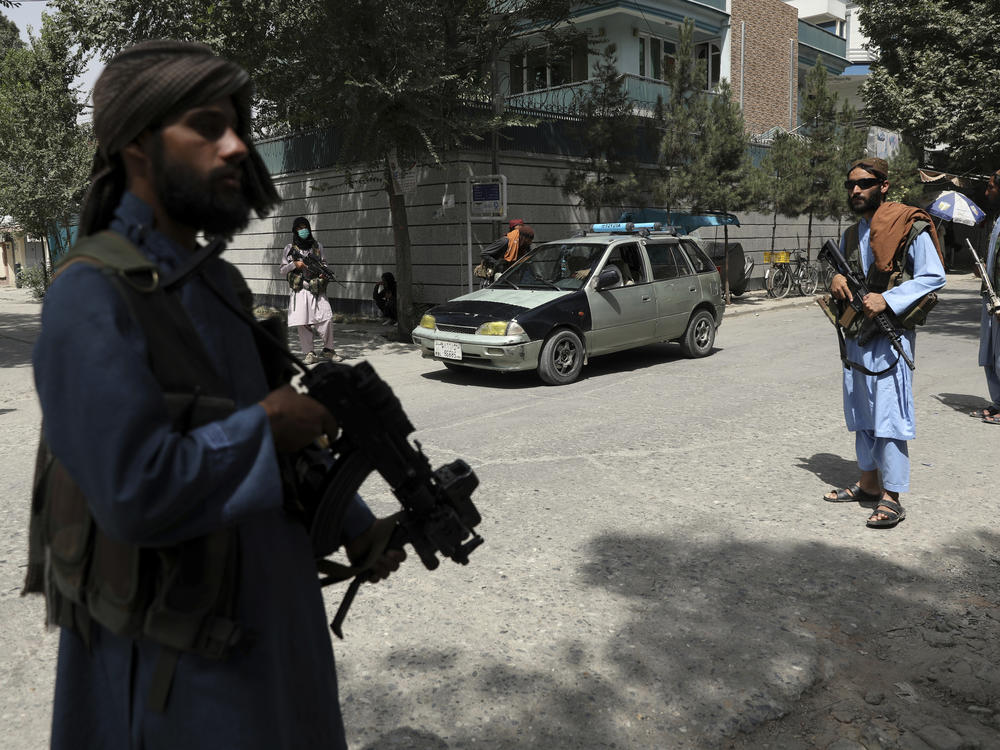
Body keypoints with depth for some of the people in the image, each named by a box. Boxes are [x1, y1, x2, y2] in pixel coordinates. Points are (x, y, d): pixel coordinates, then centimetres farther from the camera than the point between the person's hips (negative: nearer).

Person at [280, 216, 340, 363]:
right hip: (300, 289, -1)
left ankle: (328, 350, 2)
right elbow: (282, 270, 9)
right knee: (303, 321, -5)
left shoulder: (317, 246, 14)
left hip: (317, 289, 1)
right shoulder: (290, 248, 8)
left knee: (327, 318, -11)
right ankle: (309, 353, 4)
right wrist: (294, 264, -9)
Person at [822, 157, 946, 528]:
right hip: (856, 337, 8)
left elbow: (934, 277, -12)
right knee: (861, 414, 14)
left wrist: (887, 299, -22)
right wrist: (836, 279, 3)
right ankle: (868, 483, 27)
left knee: (889, 415, -8)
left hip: (890, 337, -7)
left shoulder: (909, 228, -8)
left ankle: (891, 499, -3)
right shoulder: (851, 235, 14)